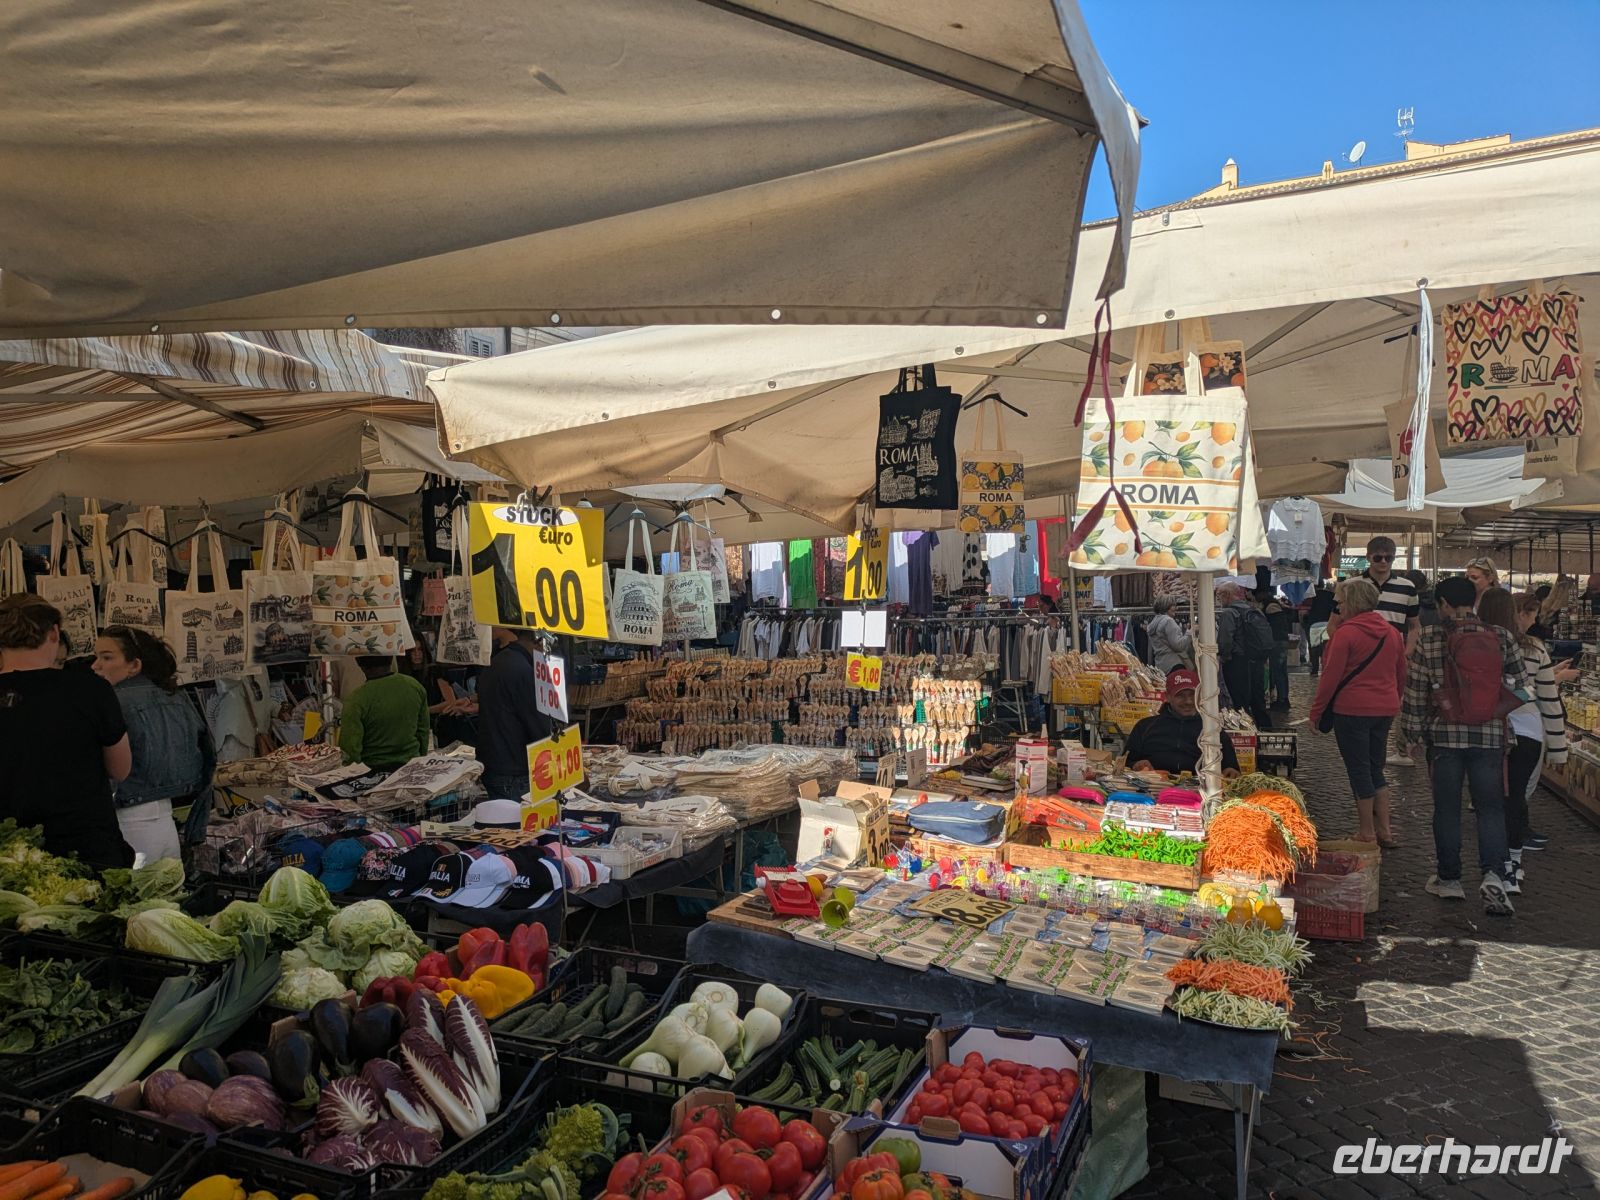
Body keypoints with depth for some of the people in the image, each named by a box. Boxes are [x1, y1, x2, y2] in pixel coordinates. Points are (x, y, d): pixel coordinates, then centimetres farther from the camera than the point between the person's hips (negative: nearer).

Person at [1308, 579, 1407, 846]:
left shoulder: (1346, 633, -14)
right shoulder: (1392, 632, 7)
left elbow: (1331, 677, -14)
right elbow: (1401, 675, 16)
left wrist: (1315, 712, -7)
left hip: (1352, 710, -6)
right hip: (1384, 710, 6)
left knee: (1359, 771, 3)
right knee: (1376, 769, 16)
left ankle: (1366, 832, 10)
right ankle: (1384, 829, 16)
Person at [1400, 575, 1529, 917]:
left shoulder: (1429, 640, -6)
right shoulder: (1501, 638, 0)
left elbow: (1415, 692, -3)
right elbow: (1521, 683, 6)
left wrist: (1414, 735, 7)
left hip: (1444, 735, -1)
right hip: (1490, 735, 1)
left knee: (1447, 808, 10)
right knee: (1491, 807, 8)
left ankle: (1449, 878, 19)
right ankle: (1492, 874, -9)